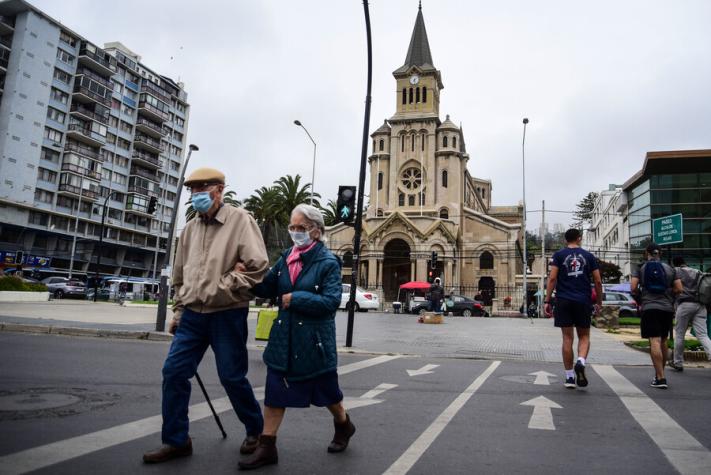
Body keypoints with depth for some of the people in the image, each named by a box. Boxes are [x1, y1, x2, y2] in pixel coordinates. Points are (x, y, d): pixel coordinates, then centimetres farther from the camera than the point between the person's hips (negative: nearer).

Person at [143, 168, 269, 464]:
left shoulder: (240, 220, -9)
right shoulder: (190, 229, 11)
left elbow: (259, 268, -16)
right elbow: (180, 276, 19)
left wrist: (223, 286, -17)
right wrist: (178, 310, 16)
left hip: (227, 316, -6)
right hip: (192, 315, 6)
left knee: (232, 377, 3)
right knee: (174, 373, 3)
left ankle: (256, 429, 27)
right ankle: (176, 440, 19)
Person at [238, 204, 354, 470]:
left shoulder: (328, 262, -11)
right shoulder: (286, 258, 5)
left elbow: (331, 302, -19)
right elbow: (267, 289, 6)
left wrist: (295, 298, -20)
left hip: (314, 340, -4)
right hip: (284, 337, 5)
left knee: (325, 390, 14)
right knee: (275, 391, 5)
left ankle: (344, 426, 42)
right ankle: (267, 448, 17)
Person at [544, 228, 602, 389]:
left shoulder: (559, 255, 3)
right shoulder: (589, 256, 8)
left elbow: (552, 278, -6)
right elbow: (598, 281, 6)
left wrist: (547, 301, -4)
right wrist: (599, 302, 17)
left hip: (563, 301, 0)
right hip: (583, 302, 0)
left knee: (567, 338, 4)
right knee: (584, 336, 12)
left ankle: (569, 377, 8)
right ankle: (581, 361, -16)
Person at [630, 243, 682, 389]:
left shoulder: (640, 268, 2)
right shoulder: (670, 268, 10)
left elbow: (633, 288, -6)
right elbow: (679, 289, 5)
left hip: (649, 308, -4)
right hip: (667, 308, 4)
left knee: (655, 341, -8)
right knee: (663, 341, 16)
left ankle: (660, 378, -15)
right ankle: (659, 374, 27)